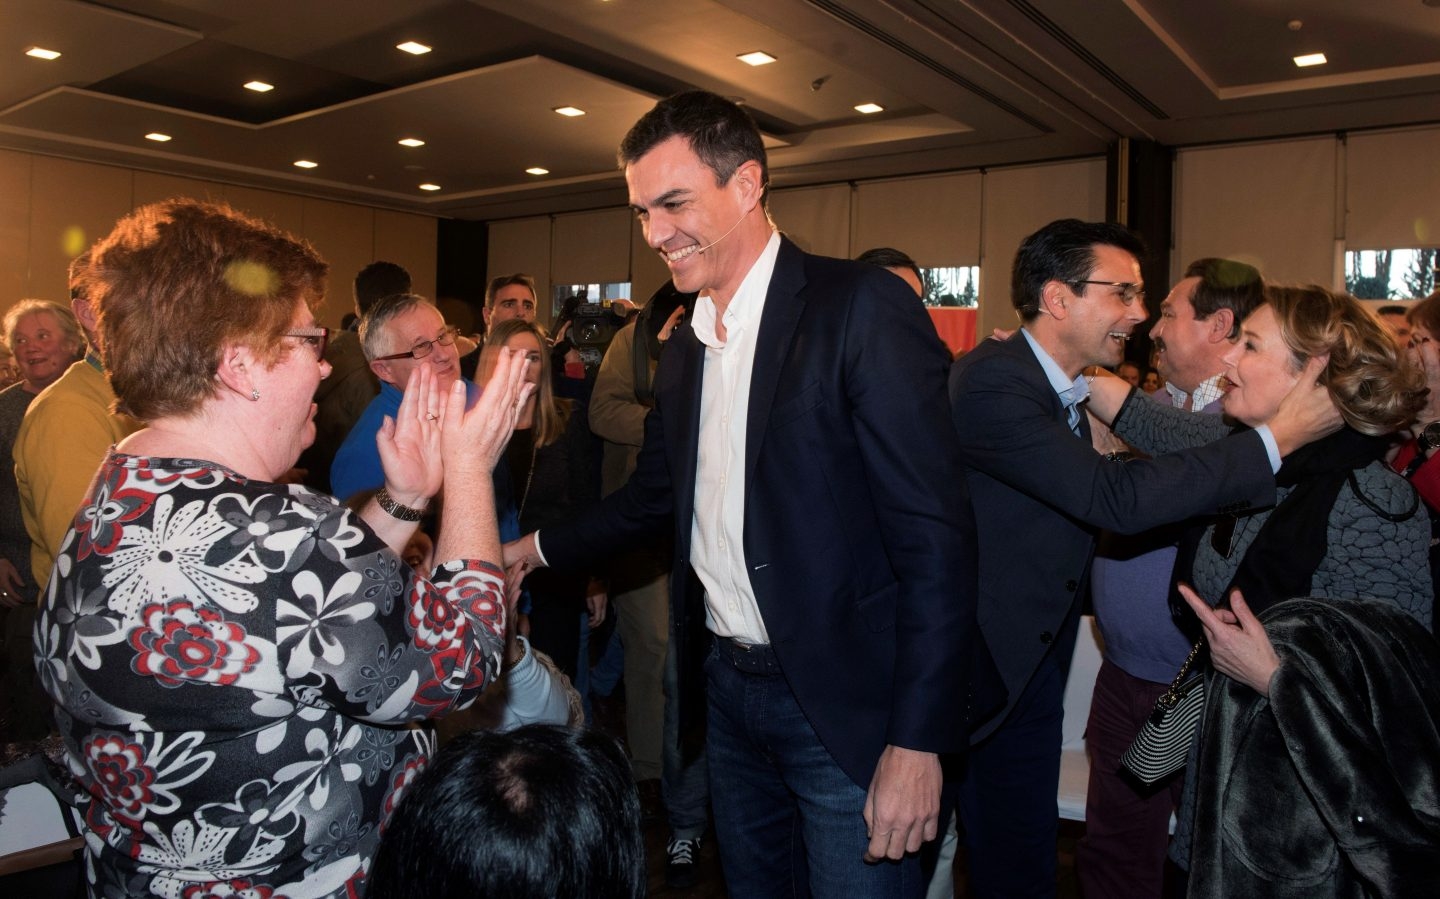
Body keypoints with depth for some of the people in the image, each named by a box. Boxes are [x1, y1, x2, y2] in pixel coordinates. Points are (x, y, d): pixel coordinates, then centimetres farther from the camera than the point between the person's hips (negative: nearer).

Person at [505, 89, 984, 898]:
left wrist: (918, 742, -20)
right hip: (729, 688, 7)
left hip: (845, 707, -6)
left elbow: (935, 534, -18)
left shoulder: (861, 308, -15)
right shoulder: (685, 347, 8)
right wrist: (532, 550, 14)